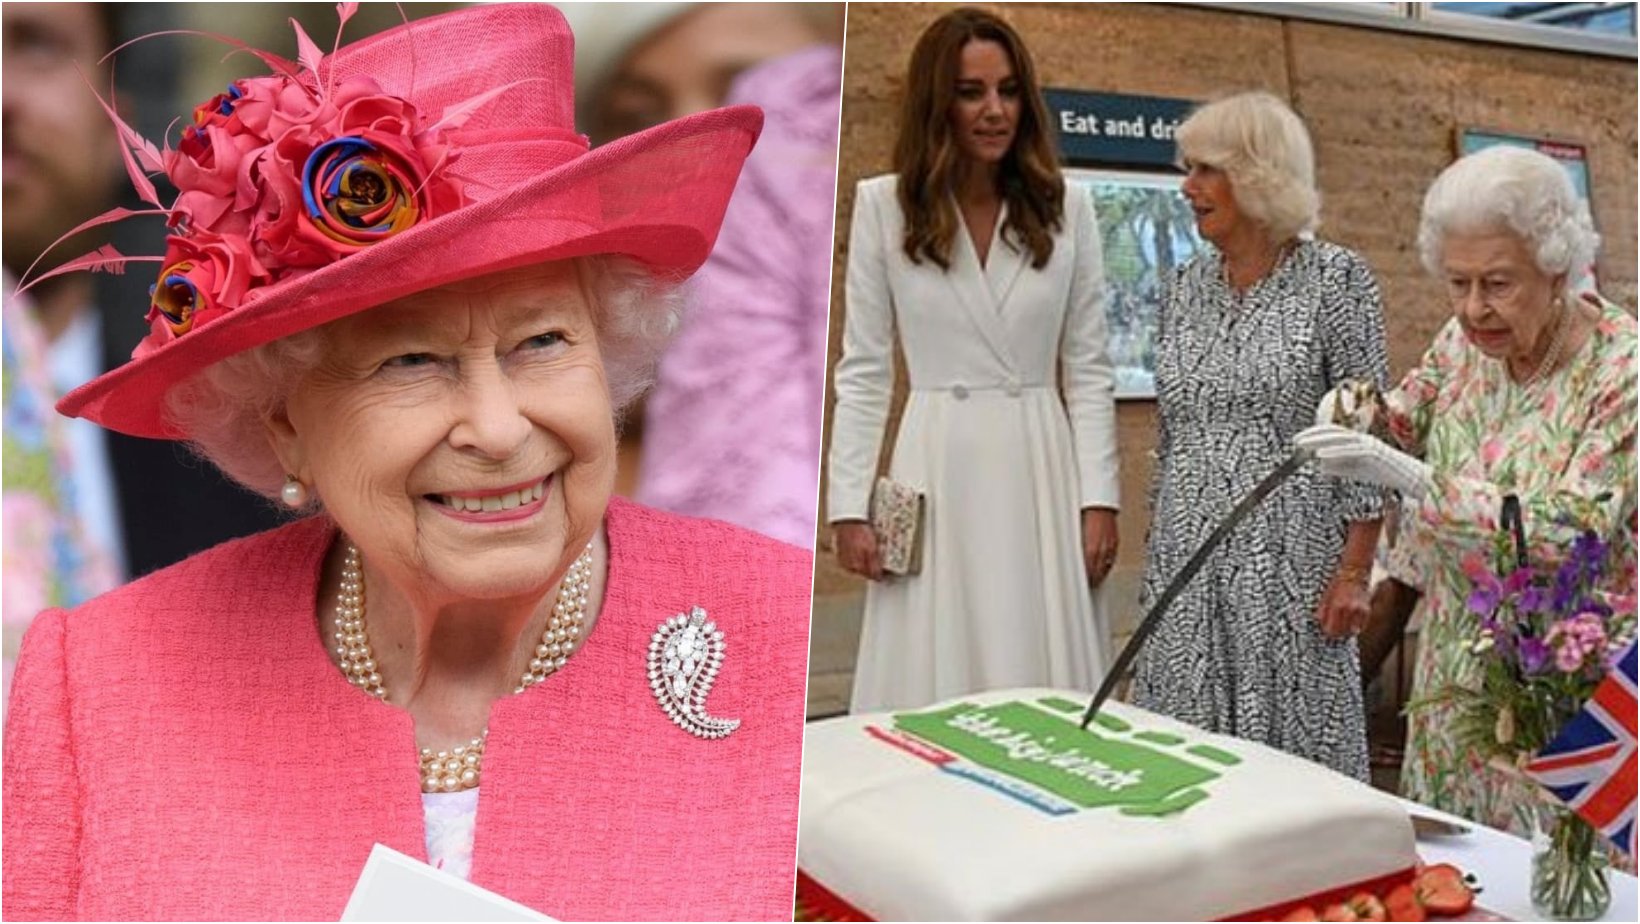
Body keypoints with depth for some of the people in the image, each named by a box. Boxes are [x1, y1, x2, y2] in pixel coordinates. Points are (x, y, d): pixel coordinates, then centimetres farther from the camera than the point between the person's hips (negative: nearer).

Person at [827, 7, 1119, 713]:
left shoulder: (1066, 207, 4)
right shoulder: (884, 205, 0)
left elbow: (1089, 368, 6)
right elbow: (863, 370, 1)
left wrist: (1099, 496, -1)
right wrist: (849, 504, -4)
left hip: (1042, 471, 2)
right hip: (938, 471, -1)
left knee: (1050, 698, 6)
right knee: (935, 692, 3)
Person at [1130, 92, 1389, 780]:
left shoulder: (1335, 278, -5)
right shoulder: (1185, 286, 10)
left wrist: (1354, 570, -11)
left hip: (1289, 562, -5)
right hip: (1186, 561, 5)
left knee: (1290, 753, 2)